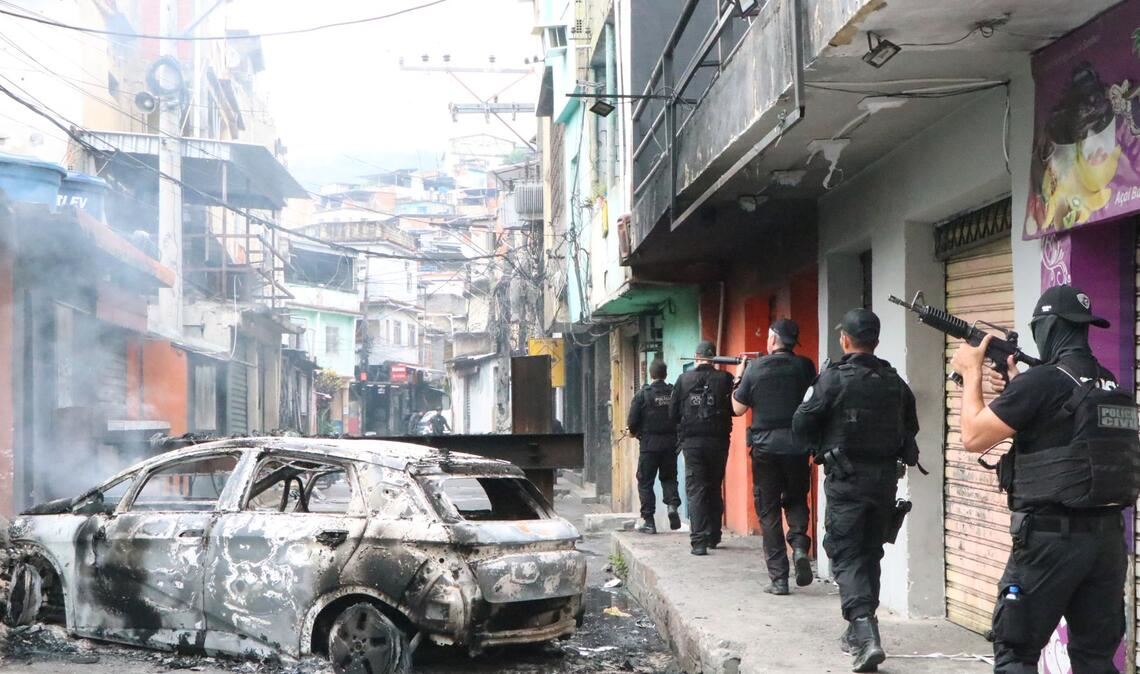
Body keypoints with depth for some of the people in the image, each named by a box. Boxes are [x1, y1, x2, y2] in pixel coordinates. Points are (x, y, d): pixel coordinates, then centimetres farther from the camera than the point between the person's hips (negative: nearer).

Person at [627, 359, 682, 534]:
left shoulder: (643, 394, -9)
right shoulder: (675, 393, -2)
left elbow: (632, 421, -8)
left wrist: (634, 432, 13)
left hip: (649, 443, -3)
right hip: (671, 443, 3)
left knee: (645, 482, 6)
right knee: (669, 477, 19)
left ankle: (648, 521, 4)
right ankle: (672, 504, -6)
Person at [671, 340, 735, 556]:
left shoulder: (684, 379, -1)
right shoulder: (724, 379, -5)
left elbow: (673, 412, 3)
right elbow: (735, 408, -4)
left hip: (692, 442, -1)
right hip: (718, 441, 1)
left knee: (695, 490, 0)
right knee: (714, 490, 16)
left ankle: (698, 541, -11)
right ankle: (713, 537, 24)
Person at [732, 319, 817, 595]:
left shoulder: (755, 368, -5)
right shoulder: (805, 367, -1)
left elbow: (738, 408, 3)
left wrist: (738, 378, 18)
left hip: (765, 448, -1)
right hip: (797, 446, 1)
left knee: (769, 512, 6)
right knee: (796, 500, 21)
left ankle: (778, 578, 4)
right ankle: (799, 545, -7)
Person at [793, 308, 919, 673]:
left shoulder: (834, 378, -12)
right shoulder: (895, 381, 5)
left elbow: (802, 425, -10)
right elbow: (910, 427, 14)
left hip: (847, 478, -5)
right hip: (885, 477, 5)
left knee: (846, 555, -3)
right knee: (870, 553, 17)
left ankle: (866, 636, -19)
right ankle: (860, 630, 28)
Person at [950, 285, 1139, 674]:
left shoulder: (1042, 381, -13)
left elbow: (973, 436, -8)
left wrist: (971, 372, 4)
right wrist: (1017, 390, 21)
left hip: (1051, 537, -7)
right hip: (1108, 536, 7)